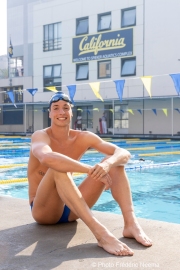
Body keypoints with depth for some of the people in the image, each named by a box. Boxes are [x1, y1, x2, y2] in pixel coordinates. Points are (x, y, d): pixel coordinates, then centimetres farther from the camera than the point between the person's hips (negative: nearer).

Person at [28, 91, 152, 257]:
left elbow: (124, 153, -13)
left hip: (71, 209, 5)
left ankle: (131, 223, -27)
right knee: (58, 168, -36)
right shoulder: (41, 136, -14)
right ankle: (100, 232, -44)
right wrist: (91, 170, -42)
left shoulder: (83, 138, -1)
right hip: (44, 210, -5)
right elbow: (47, 158, -40)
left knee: (114, 162, -9)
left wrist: (107, 164, -36)